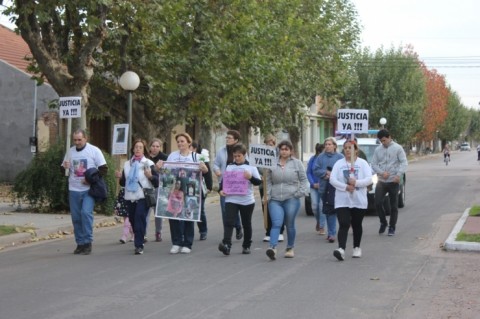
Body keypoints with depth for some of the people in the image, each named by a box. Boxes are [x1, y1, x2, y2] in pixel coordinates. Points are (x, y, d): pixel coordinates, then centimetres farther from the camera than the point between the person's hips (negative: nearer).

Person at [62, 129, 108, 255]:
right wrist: (65, 167, -7)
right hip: (74, 189, 4)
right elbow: (64, 169, 18)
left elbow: (104, 169, -3)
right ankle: (80, 243, 15)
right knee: (76, 217, 5)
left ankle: (88, 242, -11)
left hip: (89, 189, -4)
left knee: (86, 213, -19)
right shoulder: (70, 151, 10)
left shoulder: (94, 150, -3)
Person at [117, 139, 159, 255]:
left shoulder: (149, 163, 0)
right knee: (133, 219, 10)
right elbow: (123, 183, 20)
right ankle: (139, 242, 27)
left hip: (143, 197, -5)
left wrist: (150, 176, -22)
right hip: (130, 196, 5)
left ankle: (139, 245, -14)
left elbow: (157, 181, -4)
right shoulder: (127, 164, 15)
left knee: (140, 219, -15)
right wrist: (120, 177, -1)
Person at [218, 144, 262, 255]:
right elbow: (223, 180, 12)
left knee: (246, 224, 10)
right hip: (231, 199, 1)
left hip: (247, 200, -1)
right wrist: (221, 190, -7)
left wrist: (251, 177, -20)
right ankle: (226, 245, -24)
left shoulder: (251, 167, 2)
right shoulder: (229, 167, 8)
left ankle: (246, 246, 23)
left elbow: (259, 181, -1)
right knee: (228, 222, -14)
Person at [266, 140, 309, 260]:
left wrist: (302, 192, -7)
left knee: (290, 225, 8)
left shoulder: (297, 163, 4)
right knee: (276, 224, -12)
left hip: (291, 199, 0)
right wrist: (267, 194, 0)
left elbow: (304, 179, 6)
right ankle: (273, 248, -20)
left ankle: (290, 248, 22)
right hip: (275, 200, 1)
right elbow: (268, 181, 9)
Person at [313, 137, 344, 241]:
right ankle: (331, 233, 15)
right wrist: (325, 173, -11)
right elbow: (315, 170, 4)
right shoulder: (320, 157, 10)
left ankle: (331, 233, -7)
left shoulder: (340, 157, 2)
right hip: (323, 188, 3)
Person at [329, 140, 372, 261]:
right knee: (344, 225, -13)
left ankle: (357, 248, 27)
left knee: (357, 225, 10)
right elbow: (332, 179, -4)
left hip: (359, 201, 0)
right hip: (342, 200, 0)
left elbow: (369, 179, -6)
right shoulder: (339, 163, 6)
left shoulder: (363, 163, 4)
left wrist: (356, 182, -22)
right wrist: (345, 187, -17)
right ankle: (341, 249, -24)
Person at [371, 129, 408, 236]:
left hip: (393, 181, -3)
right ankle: (383, 222, 15)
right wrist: (381, 172, -11)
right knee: (378, 203, -7)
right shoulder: (378, 149, 8)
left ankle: (392, 227, 14)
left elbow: (404, 162, -8)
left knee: (393, 205, 3)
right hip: (381, 181, 3)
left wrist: (399, 174, -22)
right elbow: (374, 164, 7)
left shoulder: (398, 148, -2)